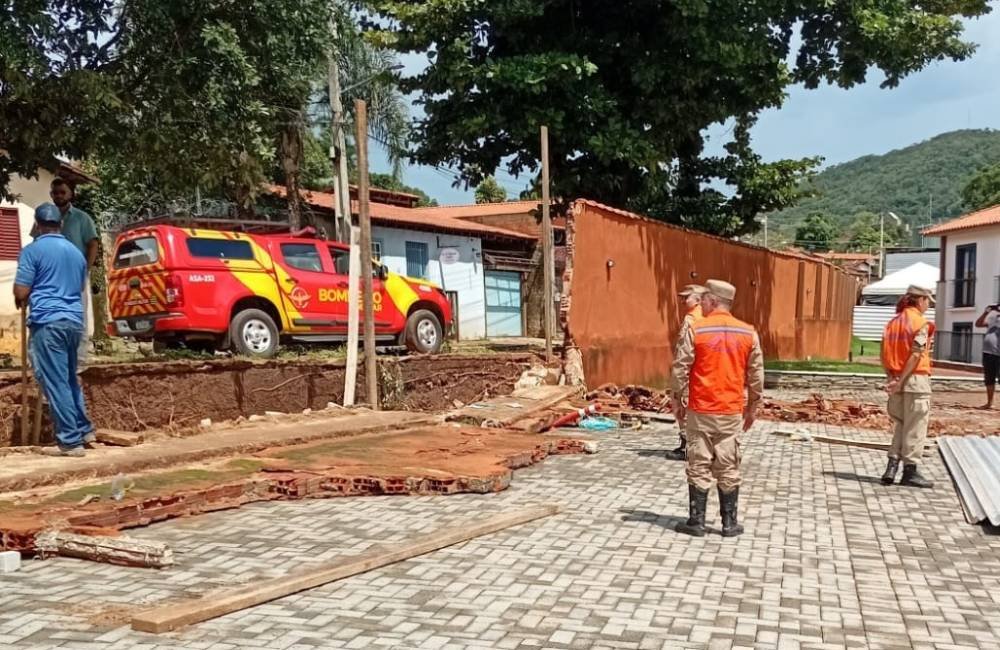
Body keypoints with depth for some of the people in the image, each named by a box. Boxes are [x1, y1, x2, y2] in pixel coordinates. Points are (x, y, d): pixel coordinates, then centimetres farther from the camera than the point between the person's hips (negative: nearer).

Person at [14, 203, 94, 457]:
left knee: (55, 381, -4)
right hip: (74, 321, 7)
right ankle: (84, 430, 25)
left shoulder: (32, 250, -5)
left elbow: (20, 292, -7)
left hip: (47, 321, -7)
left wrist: (22, 302, 15)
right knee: (69, 378, 20)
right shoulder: (76, 253, 15)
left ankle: (70, 441, -4)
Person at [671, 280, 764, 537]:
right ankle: (730, 523, 15)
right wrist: (753, 407, 15)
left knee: (699, 467, 5)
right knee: (728, 468, 10)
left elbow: (681, 369, -7)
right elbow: (756, 375, 5)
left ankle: (696, 522, 10)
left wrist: (678, 401, 4)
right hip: (732, 411, 2)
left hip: (700, 410, -2)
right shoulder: (748, 333, 1)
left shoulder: (695, 330, -8)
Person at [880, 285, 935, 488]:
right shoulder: (921, 323, -9)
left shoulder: (893, 322, 11)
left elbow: (884, 355, 4)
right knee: (915, 427, 3)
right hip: (915, 380, -6)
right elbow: (915, 355, -17)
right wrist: (900, 382, -16)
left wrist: (893, 378, -2)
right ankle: (910, 471, 8)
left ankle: (891, 468, 9)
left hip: (897, 380, 7)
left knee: (901, 425, 15)